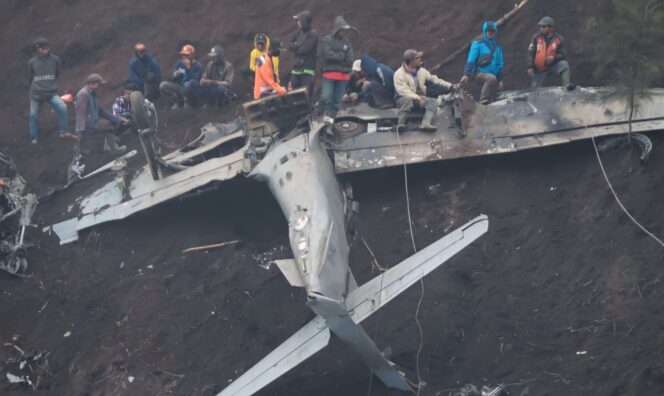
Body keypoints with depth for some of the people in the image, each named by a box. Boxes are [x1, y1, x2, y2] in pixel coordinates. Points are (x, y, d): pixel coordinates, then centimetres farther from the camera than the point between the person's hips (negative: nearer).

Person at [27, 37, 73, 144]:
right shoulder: (32, 62, 0)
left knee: (62, 108, -22)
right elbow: (30, 77, 14)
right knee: (33, 115, 4)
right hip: (36, 94, 1)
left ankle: (63, 132, -10)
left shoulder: (55, 60, -1)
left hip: (51, 92, -1)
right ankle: (33, 138, 20)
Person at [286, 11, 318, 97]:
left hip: (307, 70, -7)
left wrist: (295, 47, 2)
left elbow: (305, 49, -14)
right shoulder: (299, 33, 16)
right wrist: (298, 46, -4)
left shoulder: (313, 34, -5)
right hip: (296, 69, 7)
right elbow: (289, 46, 13)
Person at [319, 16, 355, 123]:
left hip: (343, 75, 4)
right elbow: (328, 55, -14)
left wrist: (336, 57, -5)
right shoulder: (327, 40, 0)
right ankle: (326, 113, 4)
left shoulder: (347, 43, 11)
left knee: (337, 100, 5)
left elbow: (349, 60, 3)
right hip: (329, 74, -4)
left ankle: (331, 116, 14)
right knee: (325, 97, -16)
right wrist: (342, 56, -5)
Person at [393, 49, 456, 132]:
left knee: (433, 102, -23)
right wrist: (417, 98, -30)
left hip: (419, 98, 5)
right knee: (408, 100, -40)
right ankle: (401, 124, -47)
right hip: (404, 99, -5)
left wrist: (450, 86, 3)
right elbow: (403, 90, -19)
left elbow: (434, 79, 13)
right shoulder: (399, 74, -8)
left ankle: (425, 124, -44)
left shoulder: (421, 71, 12)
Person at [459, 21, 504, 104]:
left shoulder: (497, 47, 15)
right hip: (479, 73, -6)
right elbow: (471, 60, -7)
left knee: (492, 97, 0)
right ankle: (483, 100, -33)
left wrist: (500, 80, 14)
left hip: (493, 75, 6)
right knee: (492, 78, -36)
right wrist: (466, 74, -16)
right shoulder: (477, 44, -1)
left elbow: (500, 65, 19)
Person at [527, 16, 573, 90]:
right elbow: (531, 53, -4)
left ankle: (567, 85, -38)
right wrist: (530, 67, -13)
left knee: (564, 64, -28)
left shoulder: (558, 39, -5)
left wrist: (554, 58, -25)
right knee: (536, 90, -3)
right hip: (539, 69, 1)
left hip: (553, 66, -1)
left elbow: (562, 55, -3)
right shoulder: (536, 37, -4)